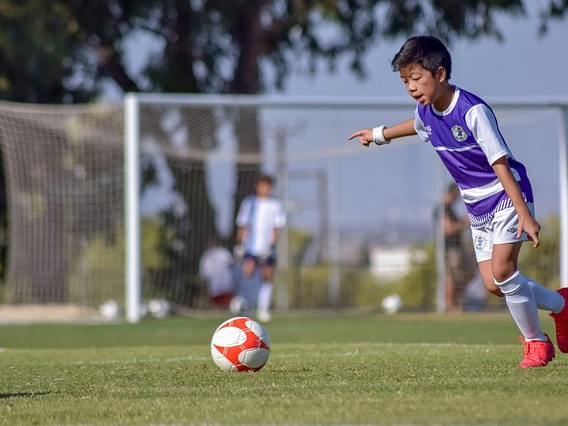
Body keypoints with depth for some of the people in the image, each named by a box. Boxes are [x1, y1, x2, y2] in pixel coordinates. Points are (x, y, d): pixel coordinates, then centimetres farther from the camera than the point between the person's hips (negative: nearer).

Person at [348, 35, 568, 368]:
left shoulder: (473, 111, -26)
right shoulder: (426, 111, -3)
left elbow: (500, 164, -27)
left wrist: (525, 214, -30)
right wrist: (379, 135, 39)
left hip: (507, 194, -7)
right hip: (476, 204, 7)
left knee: (502, 271, -19)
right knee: (493, 284, -1)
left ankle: (535, 341, -1)